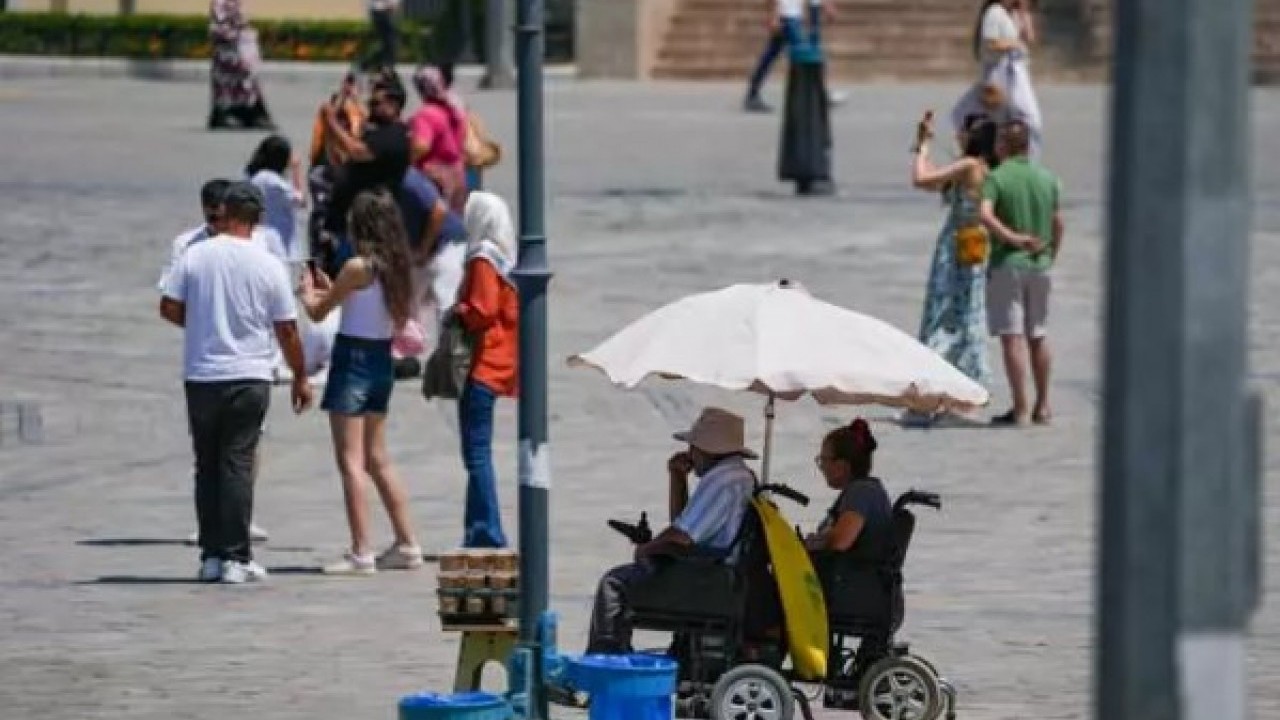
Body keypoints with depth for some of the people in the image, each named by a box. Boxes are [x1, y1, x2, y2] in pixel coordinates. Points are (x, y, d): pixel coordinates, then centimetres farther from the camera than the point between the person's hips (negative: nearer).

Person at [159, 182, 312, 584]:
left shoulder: (194, 257, -3)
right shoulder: (268, 266, -4)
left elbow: (169, 309, -2)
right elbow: (287, 329, 0)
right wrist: (300, 377, 13)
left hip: (201, 376, 1)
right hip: (249, 377, -1)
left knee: (207, 465, 11)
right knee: (238, 465, -1)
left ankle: (211, 555, 11)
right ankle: (235, 558, -5)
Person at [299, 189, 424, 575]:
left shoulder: (357, 267, -16)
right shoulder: (394, 267, 6)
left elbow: (318, 312, -8)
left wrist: (308, 291, 15)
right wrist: (332, 289, 24)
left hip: (354, 360, -8)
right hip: (382, 361, 8)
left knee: (351, 461, -5)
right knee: (377, 460, 17)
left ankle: (361, 553, -9)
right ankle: (407, 545, 19)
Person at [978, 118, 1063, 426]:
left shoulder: (996, 178, -10)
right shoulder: (1048, 179, 5)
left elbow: (984, 215, -25)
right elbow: (1058, 224, 8)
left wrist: (1012, 237, -16)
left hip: (1007, 264, -5)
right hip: (1039, 264, 5)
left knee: (1013, 337, -4)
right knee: (1038, 337, 15)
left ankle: (1020, 408, -8)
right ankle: (1042, 406, 20)